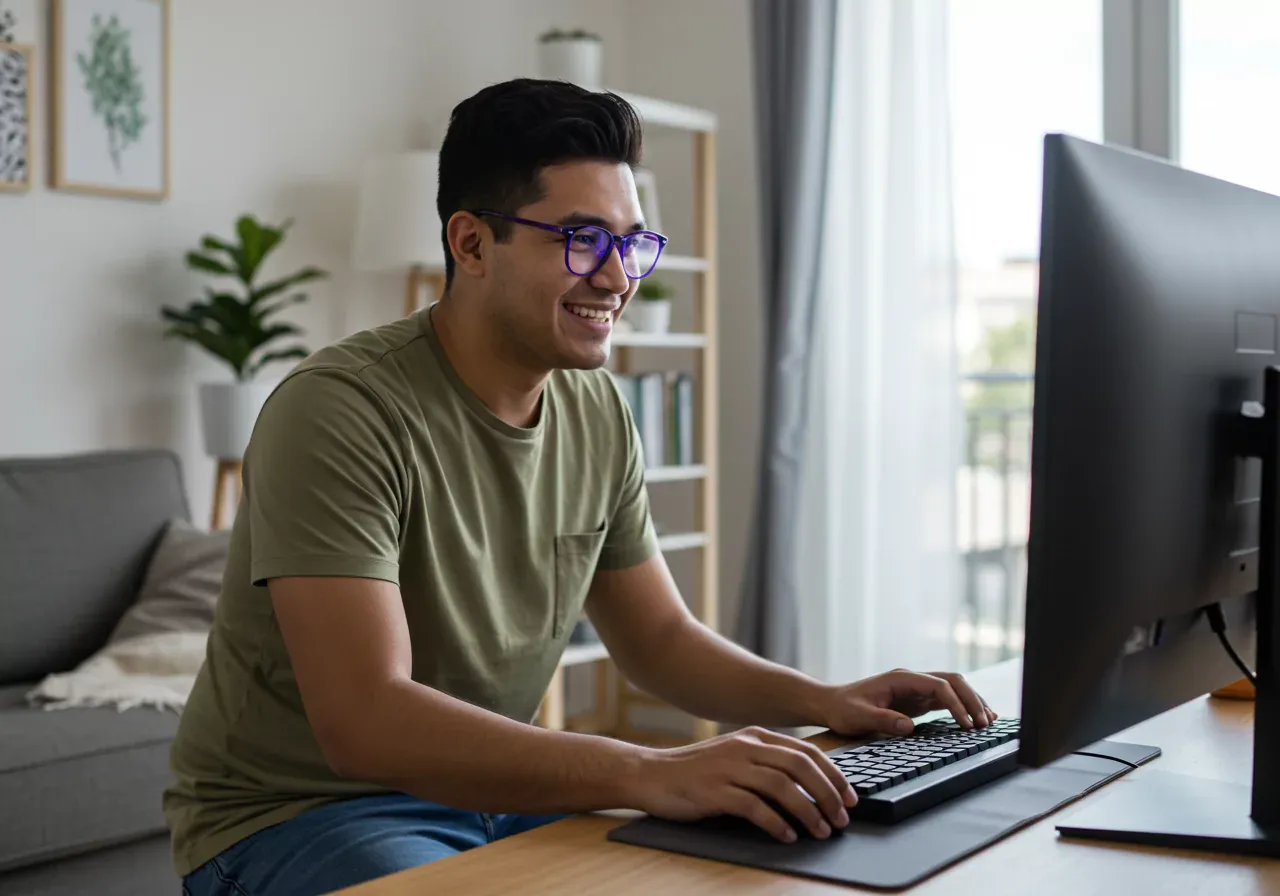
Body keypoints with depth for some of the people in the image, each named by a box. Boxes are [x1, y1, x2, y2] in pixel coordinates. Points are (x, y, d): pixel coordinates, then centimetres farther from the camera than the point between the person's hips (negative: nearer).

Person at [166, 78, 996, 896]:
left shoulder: (599, 411, 1)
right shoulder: (340, 413, -23)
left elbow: (661, 638, 10)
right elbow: (366, 721, -32)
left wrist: (827, 701, -8)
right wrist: (649, 774, -42)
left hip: (493, 792, 7)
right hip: (297, 813, -6)